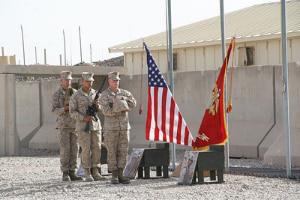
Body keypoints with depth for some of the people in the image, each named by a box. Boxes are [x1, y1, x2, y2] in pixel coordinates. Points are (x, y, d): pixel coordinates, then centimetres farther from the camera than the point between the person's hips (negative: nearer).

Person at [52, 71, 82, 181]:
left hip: (75, 125, 4)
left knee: (74, 149, 2)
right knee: (65, 150, -6)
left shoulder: (75, 93, 9)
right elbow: (55, 110, -9)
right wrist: (65, 108, -25)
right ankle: (65, 174, -1)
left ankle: (72, 173, 7)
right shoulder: (57, 94, -1)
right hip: (63, 125, -4)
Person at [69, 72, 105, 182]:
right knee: (86, 149, -6)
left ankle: (95, 172, 7)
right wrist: (84, 118, -18)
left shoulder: (95, 93, 9)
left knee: (97, 148, 1)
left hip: (95, 124, 4)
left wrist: (97, 105, -8)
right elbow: (72, 112, -5)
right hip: (83, 126, -4)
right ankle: (87, 174, 0)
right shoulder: (76, 96, -5)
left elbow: (100, 109, 16)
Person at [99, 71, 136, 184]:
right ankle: (114, 176, 4)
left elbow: (133, 104, -4)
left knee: (123, 152, 1)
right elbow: (106, 111, -16)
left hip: (124, 127, 4)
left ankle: (120, 175, 6)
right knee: (112, 153, -1)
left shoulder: (124, 93, 10)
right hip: (111, 128, -4)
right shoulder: (104, 95, -3)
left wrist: (122, 100, -16)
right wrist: (120, 108, -16)